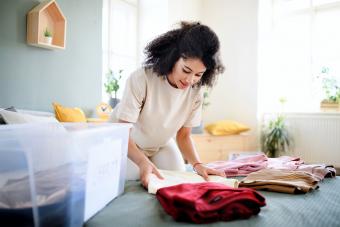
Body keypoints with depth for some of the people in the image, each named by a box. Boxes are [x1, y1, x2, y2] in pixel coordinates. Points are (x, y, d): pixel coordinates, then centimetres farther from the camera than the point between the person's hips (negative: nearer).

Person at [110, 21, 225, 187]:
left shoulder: (195, 91, -20)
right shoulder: (141, 79, -34)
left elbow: (183, 135, -10)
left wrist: (197, 164, -29)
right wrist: (142, 161, -50)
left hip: (162, 145, 4)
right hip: (127, 144, -3)